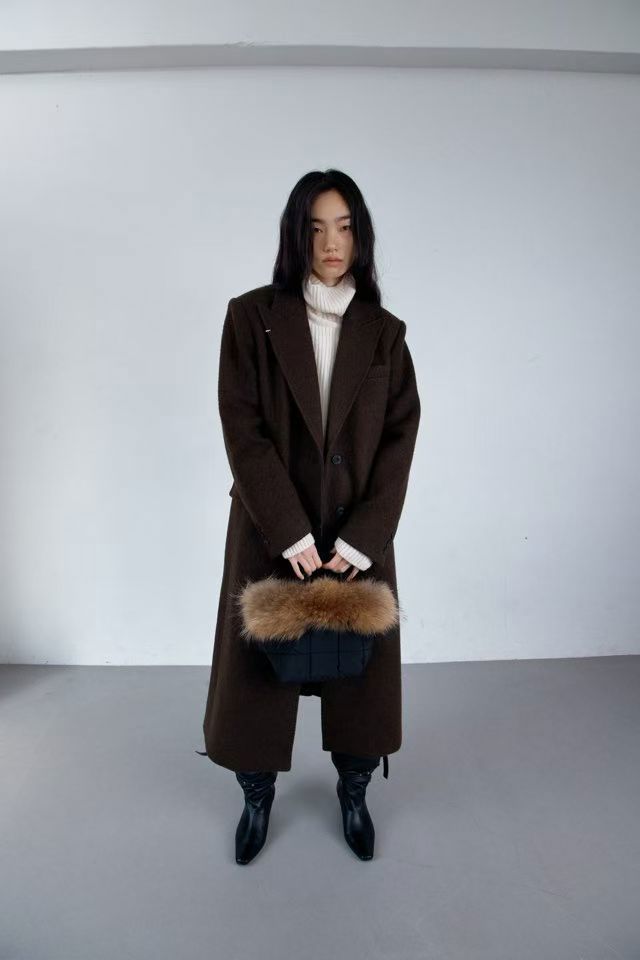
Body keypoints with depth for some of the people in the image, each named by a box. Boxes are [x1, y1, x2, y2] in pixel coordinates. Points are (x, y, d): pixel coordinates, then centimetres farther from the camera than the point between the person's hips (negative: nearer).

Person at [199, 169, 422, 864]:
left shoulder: (384, 332, 2)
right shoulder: (251, 316, -4)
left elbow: (399, 439, -3)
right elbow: (243, 430, -10)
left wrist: (360, 539, -13)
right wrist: (292, 534, -16)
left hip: (359, 531, 2)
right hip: (269, 530, -1)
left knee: (360, 665, 12)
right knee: (259, 663, 11)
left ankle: (354, 794, 37)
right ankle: (257, 798, 36)